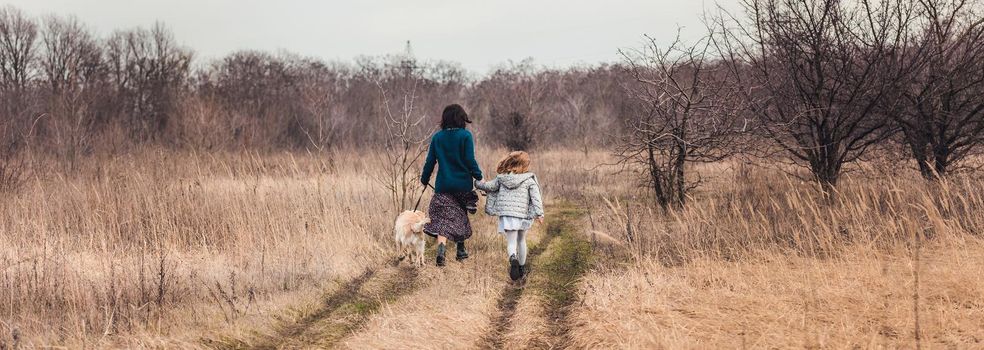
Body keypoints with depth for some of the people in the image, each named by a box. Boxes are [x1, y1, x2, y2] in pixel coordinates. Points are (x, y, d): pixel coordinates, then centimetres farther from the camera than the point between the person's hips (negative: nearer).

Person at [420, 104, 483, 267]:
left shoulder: (437, 137, 2)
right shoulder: (465, 136, -6)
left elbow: (430, 161, 5)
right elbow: (470, 160, -11)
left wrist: (425, 179, 19)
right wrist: (479, 177, -1)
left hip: (443, 185, 1)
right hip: (463, 184, -1)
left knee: (443, 219, -4)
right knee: (461, 216, 19)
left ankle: (441, 249, -27)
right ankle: (460, 250, 28)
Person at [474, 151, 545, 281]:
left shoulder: (501, 178, 2)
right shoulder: (529, 180, -4)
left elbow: (489, 186, 13)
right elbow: (536, 197, -11)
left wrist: (478, 182, 33)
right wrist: (539, 214, -11)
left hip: (506, 215, 0)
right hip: (523, 215, 0)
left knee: (511, 242, 0)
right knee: (521, 241, 21)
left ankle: (513, 258, -34)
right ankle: (522, 269, 32)